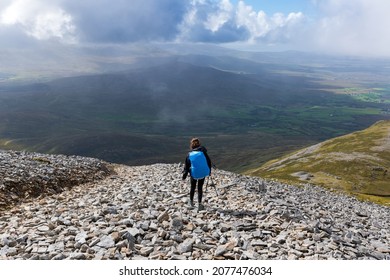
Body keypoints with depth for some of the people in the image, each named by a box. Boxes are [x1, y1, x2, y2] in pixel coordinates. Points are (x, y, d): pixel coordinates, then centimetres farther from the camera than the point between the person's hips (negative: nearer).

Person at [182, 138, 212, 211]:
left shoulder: (189, 154, -9)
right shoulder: (203, 152, -8)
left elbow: (186, 166, -3)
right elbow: (209, 162, 0)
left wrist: (184, 175, 7)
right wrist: (209, 171, 15)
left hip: (194, 174, 0)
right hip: (203, 173, 0)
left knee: (193, 188, 19)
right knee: (200, 188, 12)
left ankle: (191, 202, 35)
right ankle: (199, 203, 6)